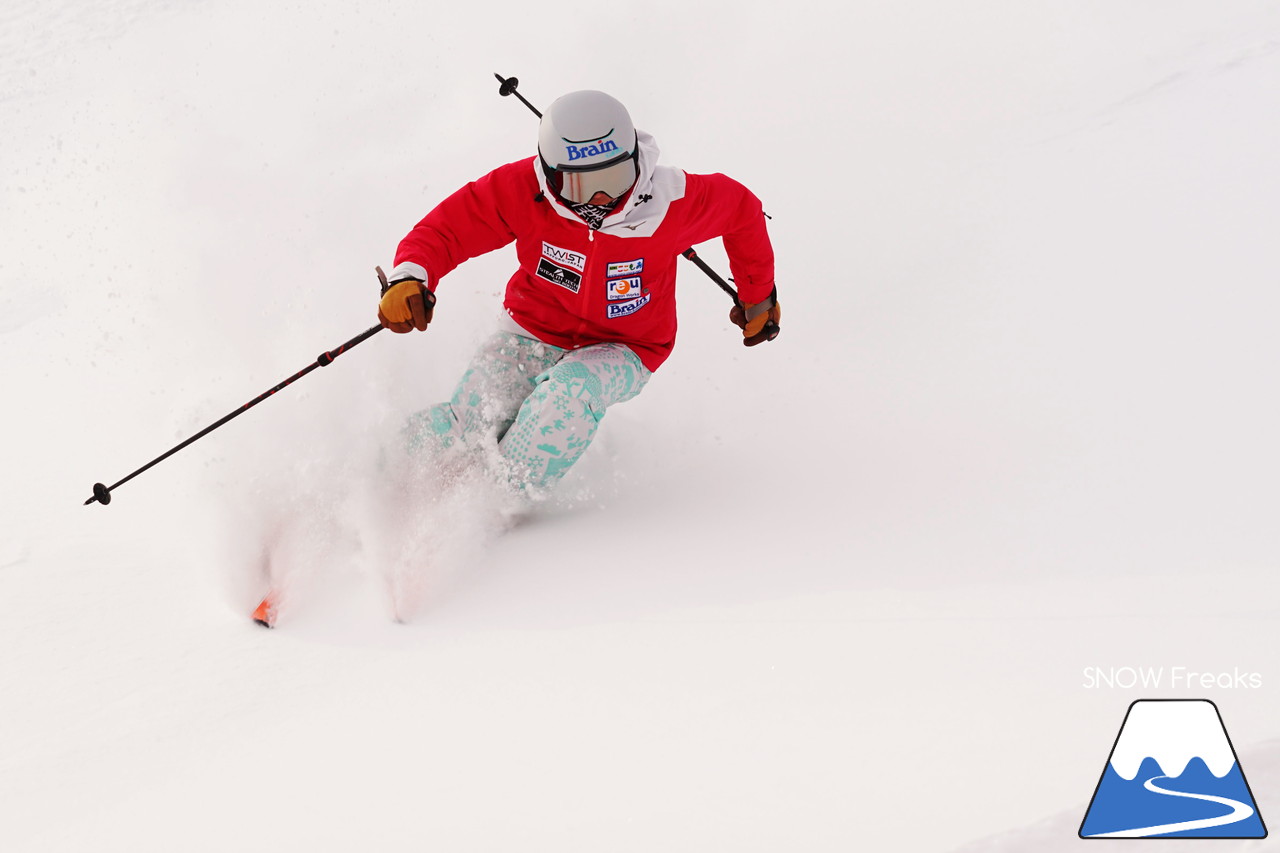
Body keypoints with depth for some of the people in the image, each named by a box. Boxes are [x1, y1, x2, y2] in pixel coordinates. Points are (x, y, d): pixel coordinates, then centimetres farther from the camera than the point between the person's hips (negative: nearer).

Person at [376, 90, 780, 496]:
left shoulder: (670, 201, -23)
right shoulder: (522, 189, -22)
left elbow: (741, 208, -3)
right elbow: (446, 229, -15)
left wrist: (759, 293, 11)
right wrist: (408, 279, -37)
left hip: (622, 352, -1)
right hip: (534, 333, 1)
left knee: (569, 392, -35)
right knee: (471, 423, -22)